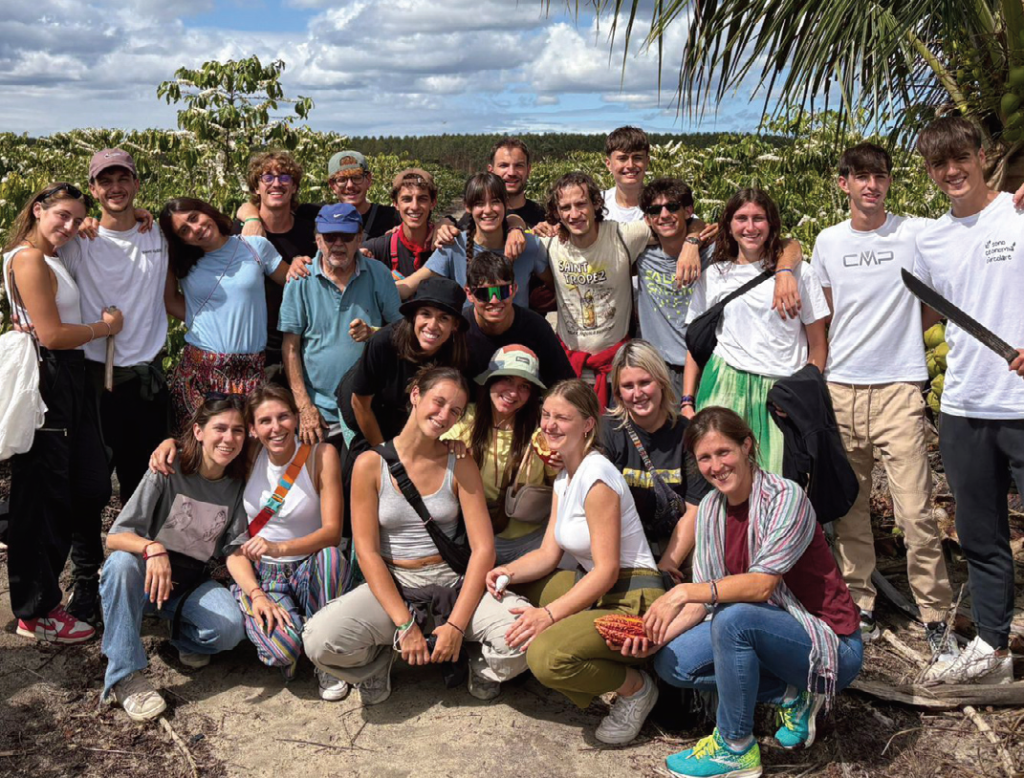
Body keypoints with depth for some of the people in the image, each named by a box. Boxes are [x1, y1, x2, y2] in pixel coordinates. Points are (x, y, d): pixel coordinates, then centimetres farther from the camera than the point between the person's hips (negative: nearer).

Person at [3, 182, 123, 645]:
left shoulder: (52, 259, 18)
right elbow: (52, 334, -18)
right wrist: (104, 327, -3)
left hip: (70, 380, 10)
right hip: (46, 381, -10)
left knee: (90, 484, 19)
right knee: (44, 495, -3)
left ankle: (89, 580, 39)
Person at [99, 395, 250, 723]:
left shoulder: (236, 486, -2)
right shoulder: (167, 472, -12)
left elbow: (234, 550, -5)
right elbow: (115, 537, -17)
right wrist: (152, 548, -39)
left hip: (192, 584, 2)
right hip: (148, 576, -1)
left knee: (231, 628, -28)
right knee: (122, 563, -36)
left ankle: (185, 638, 8)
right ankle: (124, 677, -27)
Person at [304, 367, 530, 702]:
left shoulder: (461, 465, -1)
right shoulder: (371, 464, -5)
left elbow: (483, 549, -5)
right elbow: (367, 552, -7)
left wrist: (457, 624, -16)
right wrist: (404, 624, -16)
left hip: (452, 584, 1)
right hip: (391, 586, 0)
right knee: (319, 641, -28)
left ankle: (478, 661, 10)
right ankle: (378, 659, 7)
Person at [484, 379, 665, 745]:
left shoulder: (597, 477, -17)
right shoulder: (563, 478, 11)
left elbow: (607, 571, -20)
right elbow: (549, 553, 8)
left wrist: (549, 614, -25)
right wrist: (510, 571, -12)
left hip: (631, 601, -10)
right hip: (595, 589, 10)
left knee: (546, 657, -29)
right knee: (509, 591, 6)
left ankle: (634, 686, -1)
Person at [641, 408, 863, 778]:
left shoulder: (786, 498, -19)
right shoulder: (711, 509, 0)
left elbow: (762, 583, -30)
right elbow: (703, 601, -2)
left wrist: (683, 592, -37)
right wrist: (657, 636, -18)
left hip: (830, 647, -7)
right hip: (767, 634, 7)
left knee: (733, 618, -34)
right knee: (671, 662, -9)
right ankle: (792, 696, 3)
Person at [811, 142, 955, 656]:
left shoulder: (916, 233, 1)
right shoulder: (828, 242, 10)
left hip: (899, 387, -3)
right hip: (840, 388, 3)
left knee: (915, 511, -6)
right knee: (849, 508, 9)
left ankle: (936, 619, 8)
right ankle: (859, 607, 23)